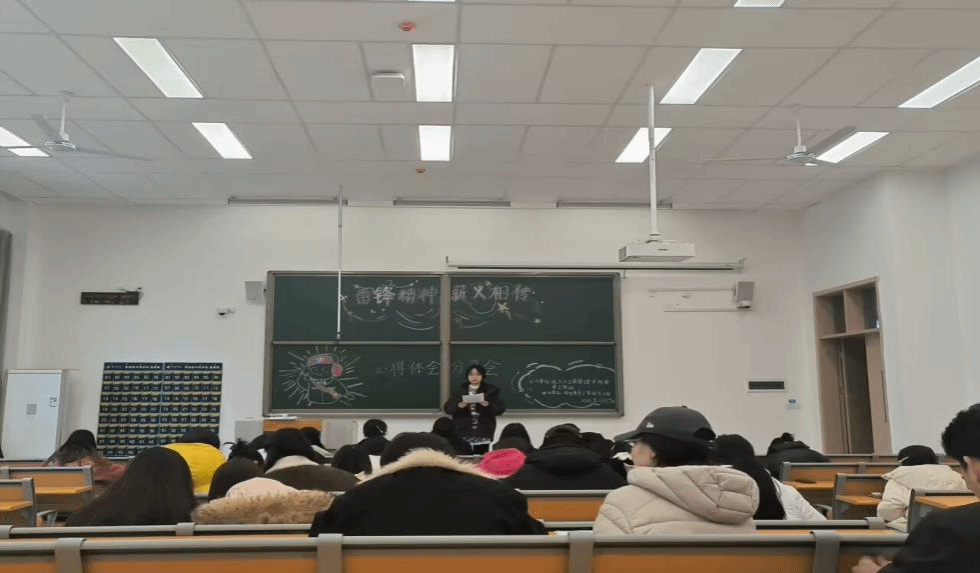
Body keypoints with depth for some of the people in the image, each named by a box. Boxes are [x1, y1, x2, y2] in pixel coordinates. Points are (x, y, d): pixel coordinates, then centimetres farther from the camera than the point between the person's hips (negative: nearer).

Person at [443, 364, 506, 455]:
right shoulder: (459, 392, 14)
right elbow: (447, 408, 5)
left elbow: (501, 408, 1)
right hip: (463, 433, 1)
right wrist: (459, 406, -14)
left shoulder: (491, 391, 12)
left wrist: (488, 405, -17)